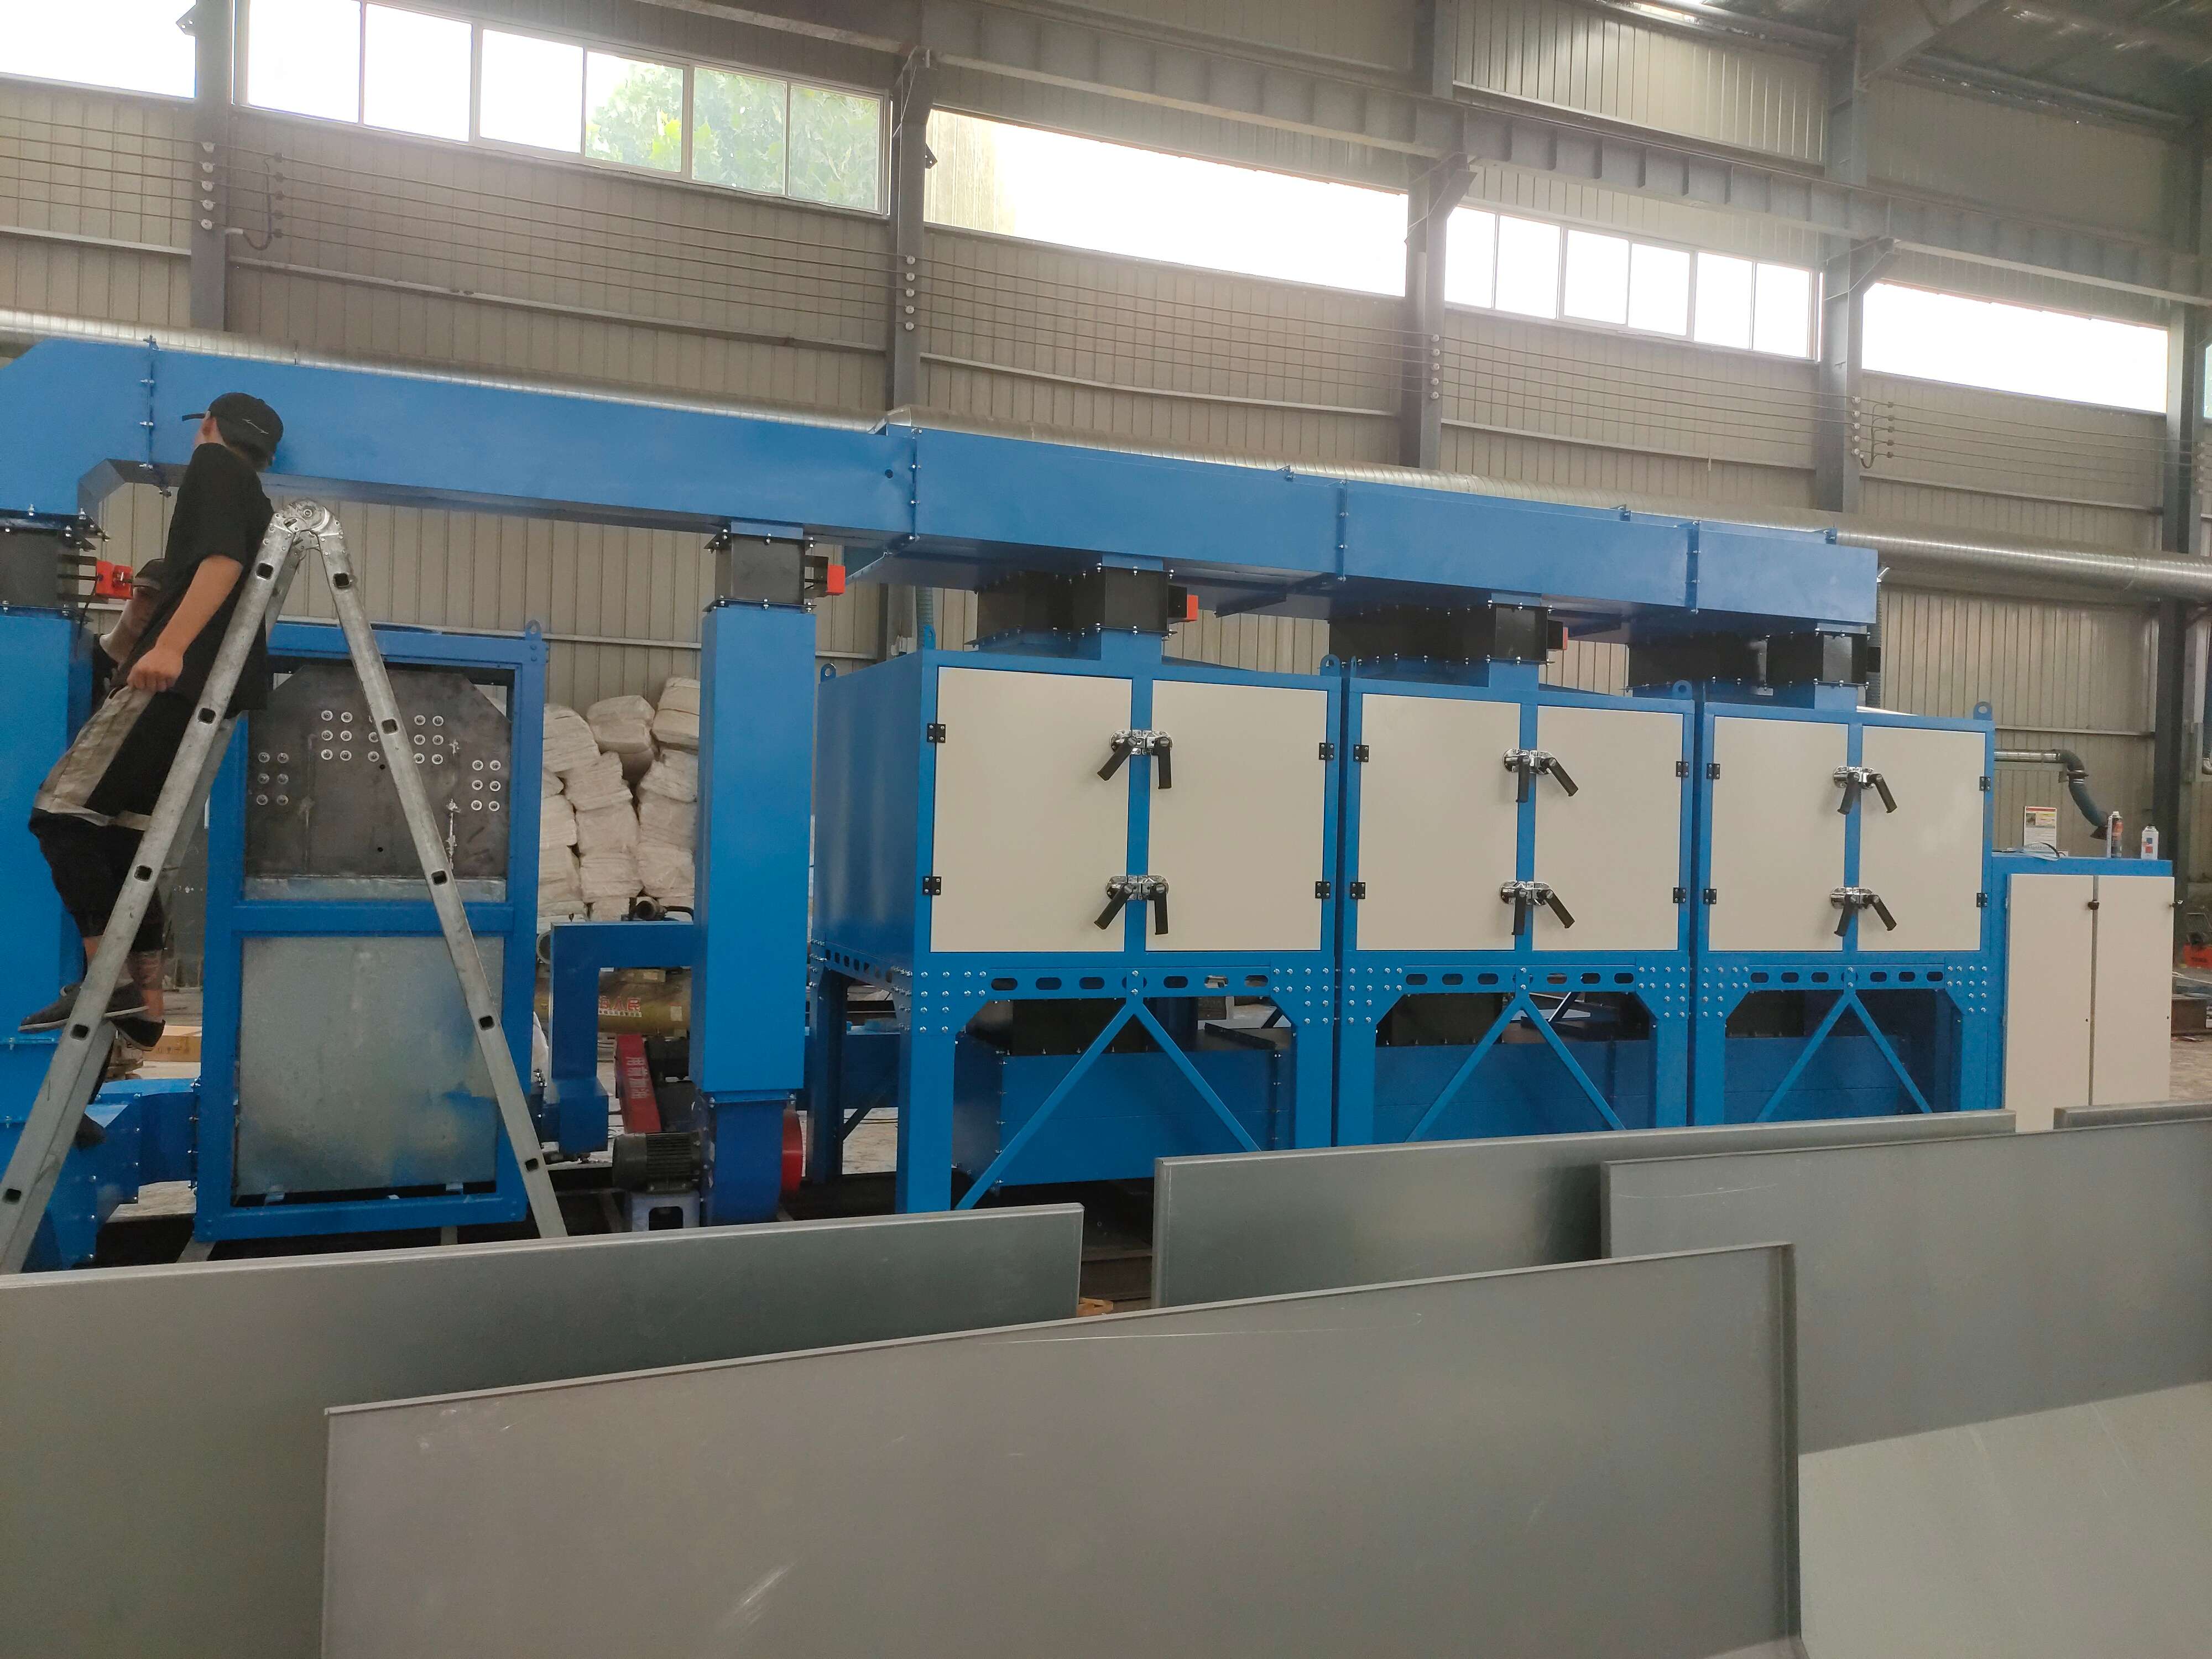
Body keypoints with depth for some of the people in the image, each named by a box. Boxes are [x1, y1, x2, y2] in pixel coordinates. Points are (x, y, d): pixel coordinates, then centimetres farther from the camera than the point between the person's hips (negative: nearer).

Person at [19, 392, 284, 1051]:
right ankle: (143, 1000, 7)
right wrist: (144, 623, 38)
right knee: (122, 835, 10)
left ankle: (111, 979, -18)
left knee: (62, 810, -12)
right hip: (208, 681, 9)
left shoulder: (214, 464, 0)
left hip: (184, 674, -9)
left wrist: (170, 645, -29)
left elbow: (223, 559, -18)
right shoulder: (253, 498, 27)